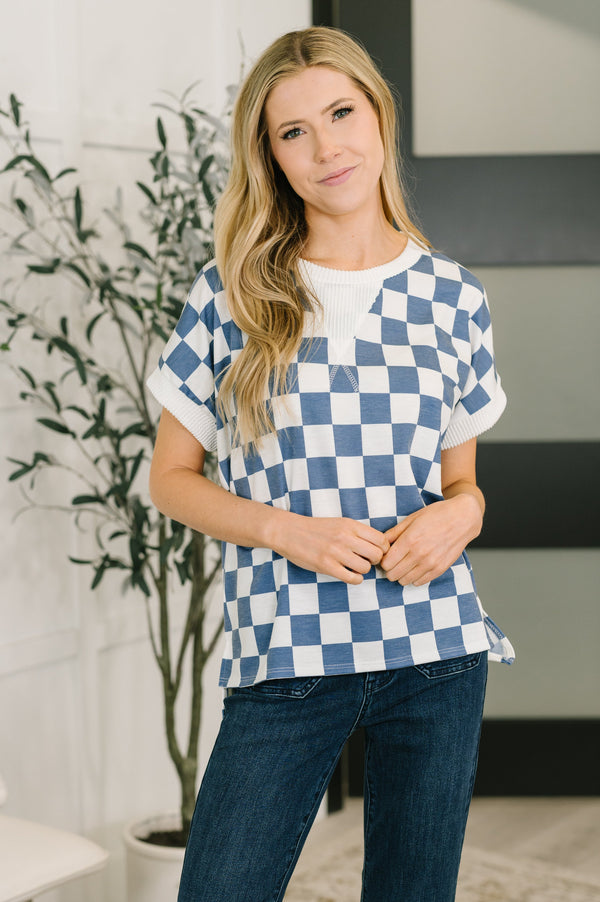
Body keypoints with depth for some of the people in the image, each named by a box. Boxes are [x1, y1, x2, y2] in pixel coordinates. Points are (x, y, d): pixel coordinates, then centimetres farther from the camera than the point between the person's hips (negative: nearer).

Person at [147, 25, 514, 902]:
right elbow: (171, 477, 6)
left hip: (435, 655, 2)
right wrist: (288, 529, -11)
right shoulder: (230, 295, 2)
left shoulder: (452, 297, 6)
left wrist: (460, 513, -9)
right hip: (285, 659, -1)